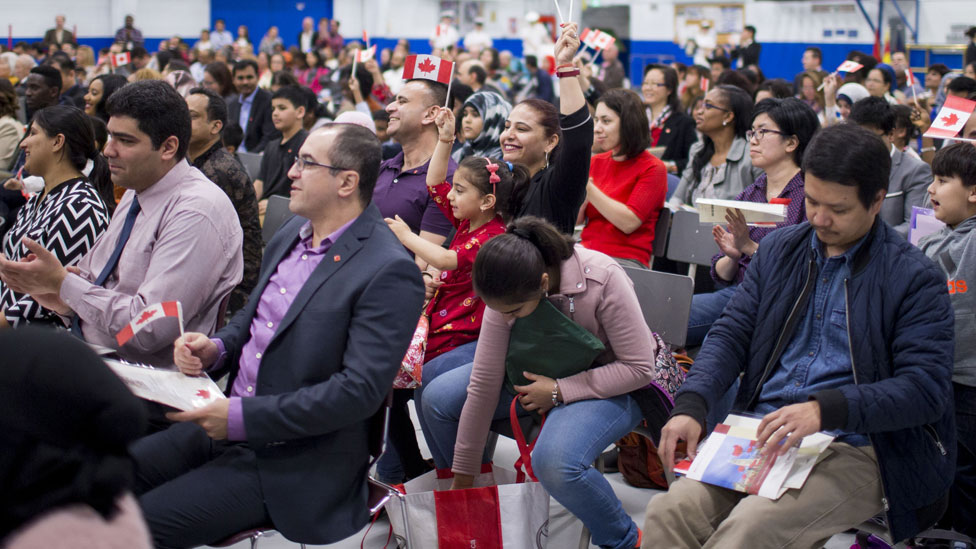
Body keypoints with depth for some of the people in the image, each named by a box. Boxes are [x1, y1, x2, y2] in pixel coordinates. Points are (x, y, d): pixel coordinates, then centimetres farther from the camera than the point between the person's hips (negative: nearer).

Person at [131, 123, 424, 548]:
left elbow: (360, 390, -23)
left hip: (295, 461, -8)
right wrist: (215, 348, 0)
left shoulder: (389, 273, -18)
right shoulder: (292, 233, 9)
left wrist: (243, 417, -23)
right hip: (228, 425, 8)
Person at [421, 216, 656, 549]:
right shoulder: (507, 295, -17)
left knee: (554, 460, -35)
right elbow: (483, 386, -11)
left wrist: (558, 391, -26)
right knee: (437, 397, -9)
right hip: (543, 372, 6)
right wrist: (462, 478, -5)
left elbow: (640, 368, -23)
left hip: (609, 384, -5)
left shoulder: (602, 280, -32)